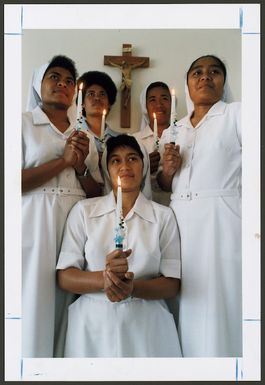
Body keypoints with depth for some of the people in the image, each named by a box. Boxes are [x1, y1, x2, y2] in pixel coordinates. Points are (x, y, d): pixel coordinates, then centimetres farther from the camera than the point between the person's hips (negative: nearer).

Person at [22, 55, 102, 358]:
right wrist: (63, 161, -8)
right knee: (35, 306, -1)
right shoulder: (24, 122, 4)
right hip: (35, 226, -4)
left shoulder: (83, 135, 18)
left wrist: (80, 165, -2)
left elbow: (96, 193, 15)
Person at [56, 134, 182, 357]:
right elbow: (65, 277, -2)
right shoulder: (83, 210, 1)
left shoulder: (163, 215, 1)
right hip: (93, 324, 0)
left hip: (146, 324, 0)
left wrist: (133, 287, -21)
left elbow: (172, 284, -2)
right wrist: (103, 279, -22)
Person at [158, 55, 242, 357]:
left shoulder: (236, 114, 4)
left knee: (224, 304, -4)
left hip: (223, 220, -4)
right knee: (190, 307, 6)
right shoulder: (171, 132, 17)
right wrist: (167, 171, 1)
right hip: (181, 221, 4)